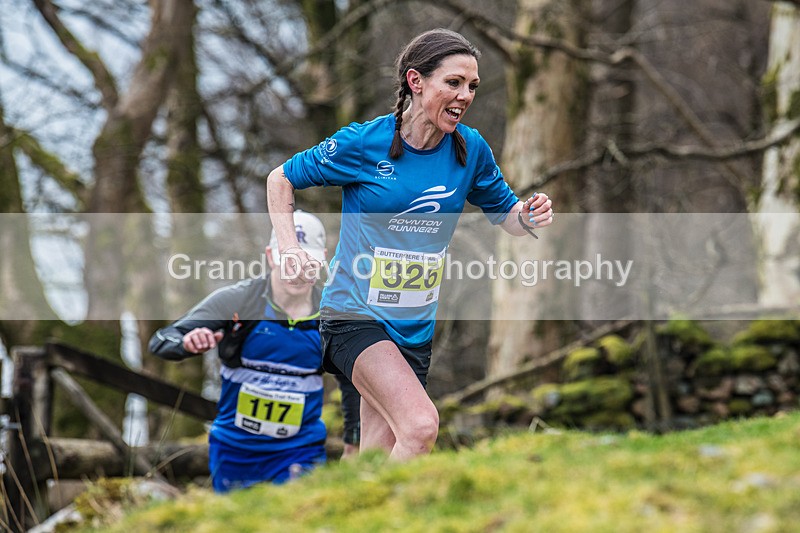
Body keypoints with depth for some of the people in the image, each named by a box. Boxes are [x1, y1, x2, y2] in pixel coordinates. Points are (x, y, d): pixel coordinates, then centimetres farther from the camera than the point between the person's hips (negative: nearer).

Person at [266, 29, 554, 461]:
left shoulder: (470, 149, -1)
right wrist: (289, 247, -12)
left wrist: (529, 217, -11)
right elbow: (281, 178, 2)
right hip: (356, 316, -5)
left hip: (415, 328, 5)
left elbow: (505, 214, 12)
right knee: (421, 425, -27)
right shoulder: (364, 142, -11)